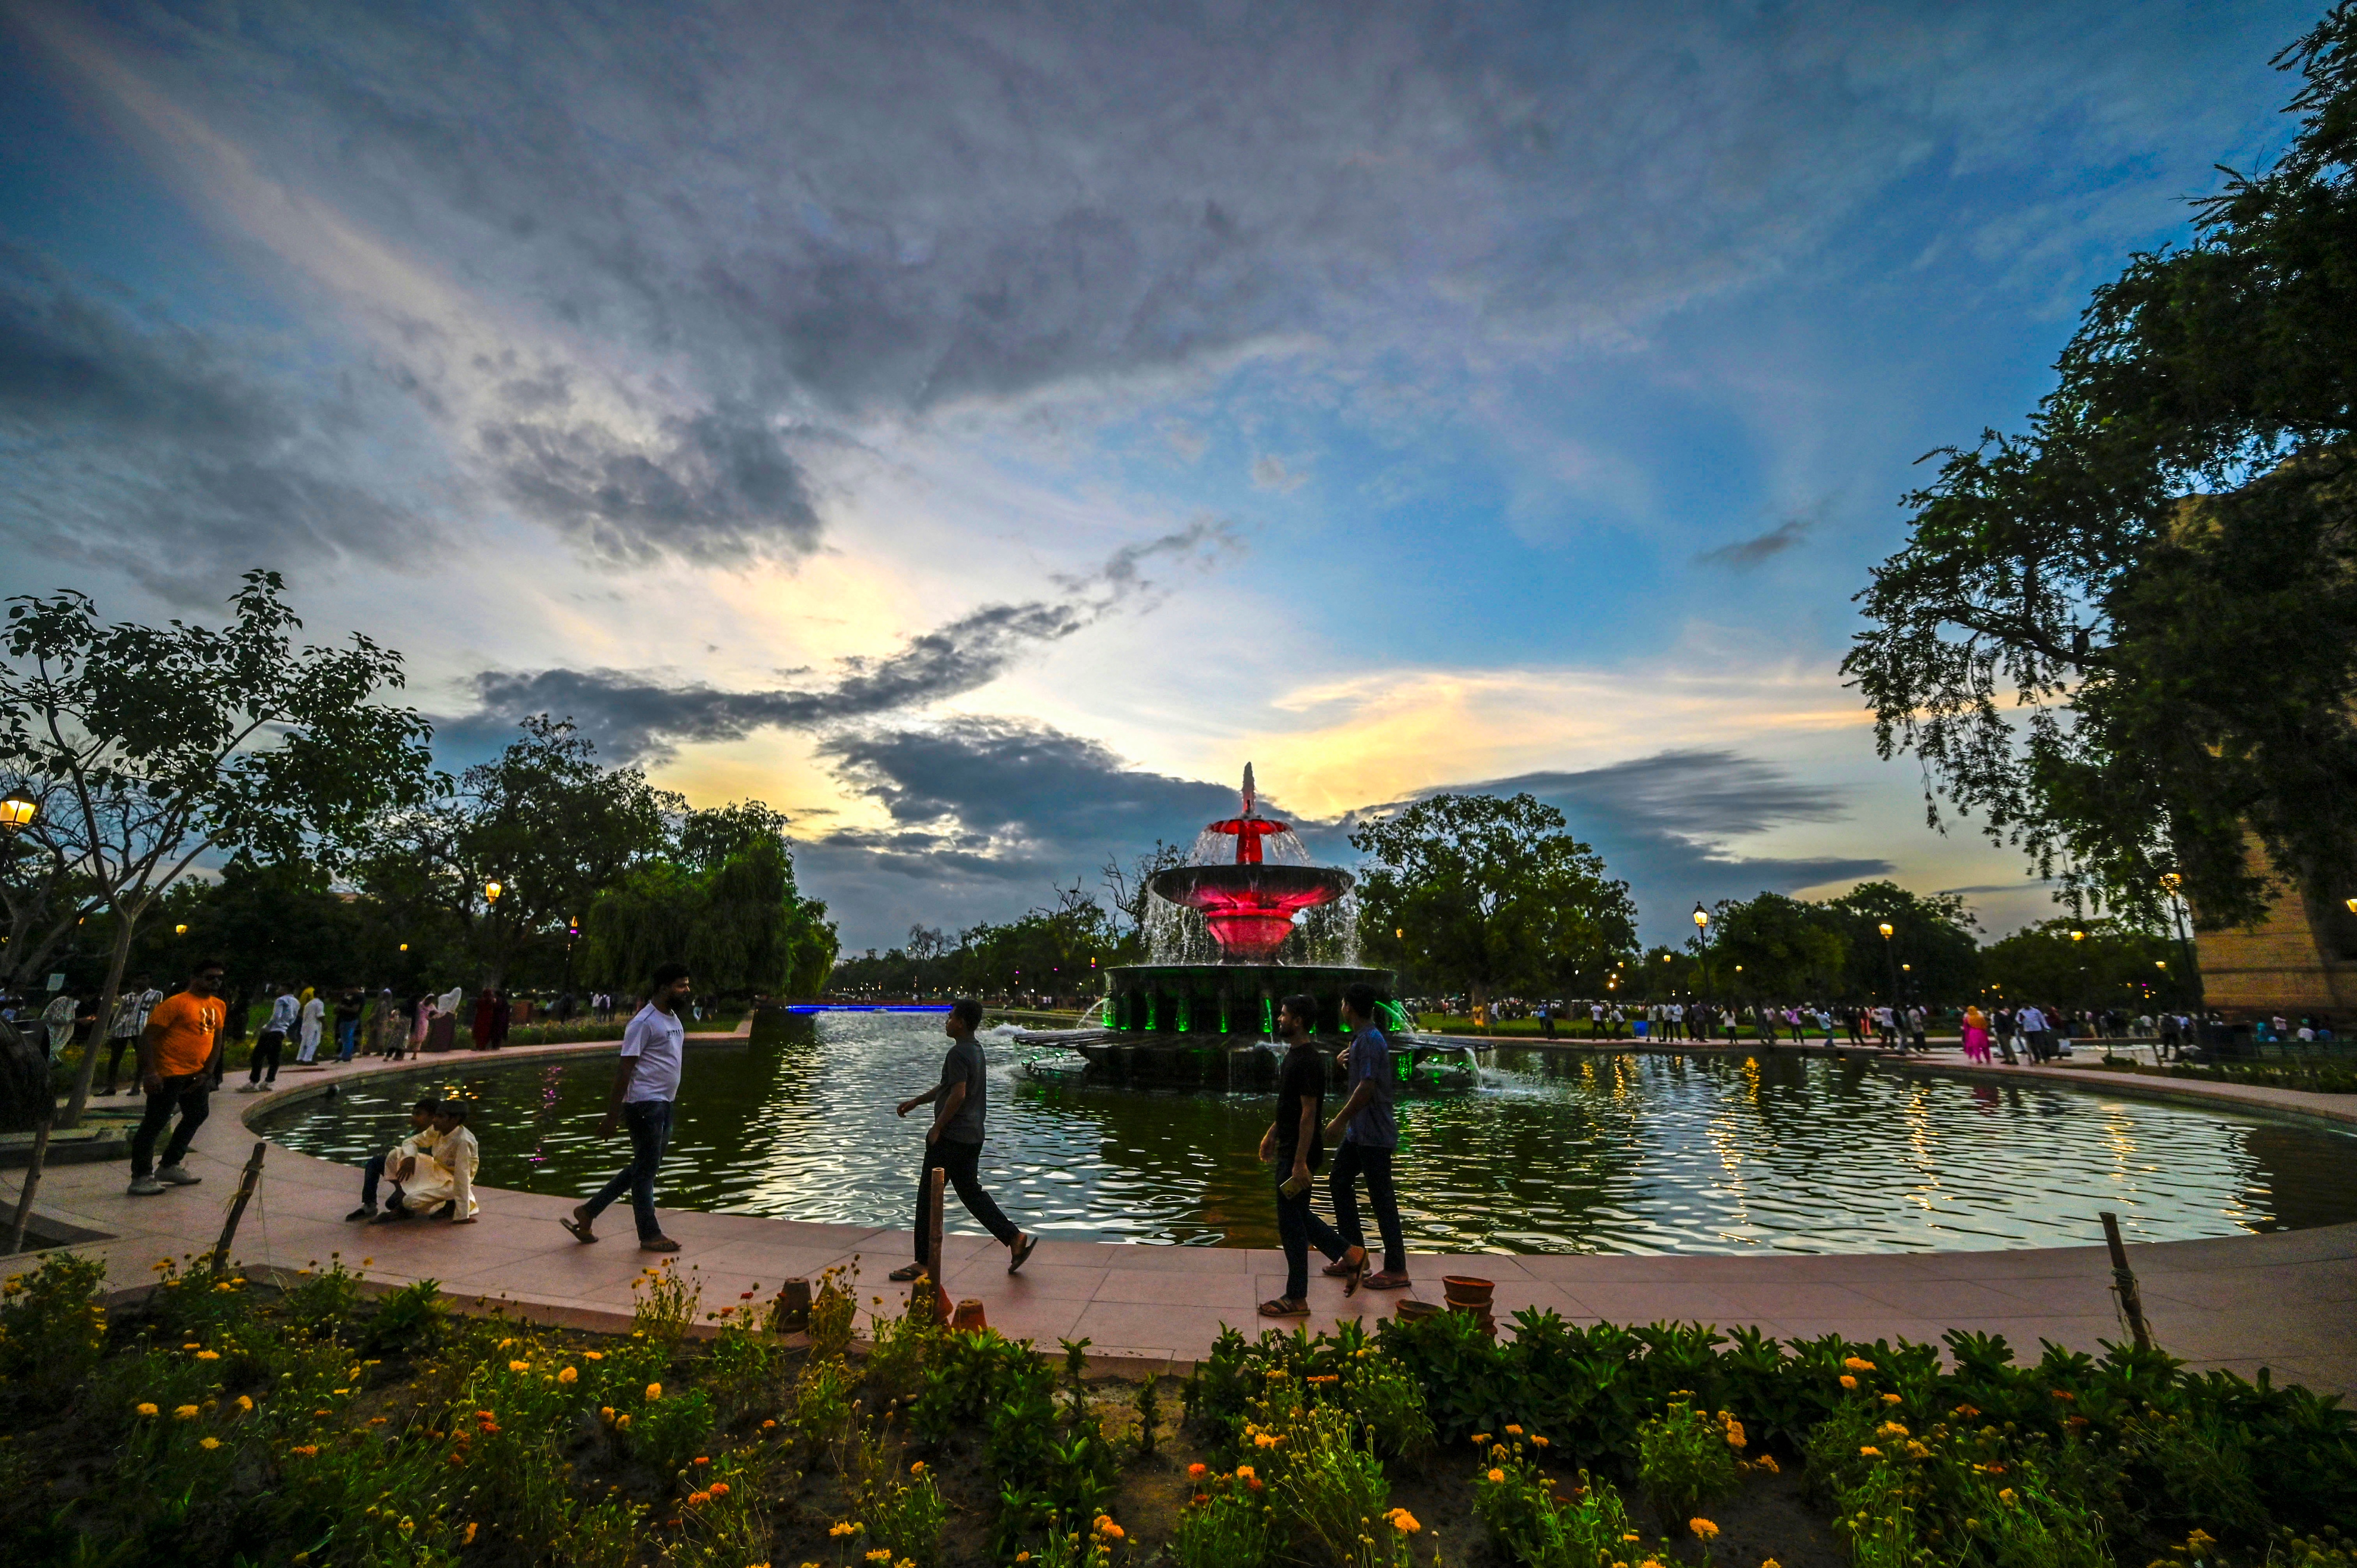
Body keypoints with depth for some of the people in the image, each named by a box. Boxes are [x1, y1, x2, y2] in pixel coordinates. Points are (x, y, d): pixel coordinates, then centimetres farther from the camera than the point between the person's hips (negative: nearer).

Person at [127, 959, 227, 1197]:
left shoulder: (219, 1007, 11)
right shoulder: (176, 1003, -13)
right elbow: (147, 1036, -16)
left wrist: (207, 1072, 6)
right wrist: (150, 1072, -23)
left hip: (196, 1075, 9)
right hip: (169, 1074, -9)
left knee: (197, 1116, 17)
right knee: (154, 1123, -6)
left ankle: (169, 1167, 31)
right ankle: (141, 1177, 2)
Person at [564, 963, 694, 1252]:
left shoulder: (674, 1019, 13)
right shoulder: (645, 1022, -15)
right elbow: (624, 1069, -16)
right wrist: (611, 1116, -17)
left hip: (665, 1104, 9)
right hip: (645, 1103, -9)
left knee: (642, 1168, 17)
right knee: (646, 1169, 2)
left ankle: (587, 1213, 29)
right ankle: (650, 1235, 13)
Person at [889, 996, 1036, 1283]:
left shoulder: (958, 1053, -17)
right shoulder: (976, 1050, 13)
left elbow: (958, 1094, -25)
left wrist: (936, 1128, -16)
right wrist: (916, 1101, 26)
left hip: (951, 1137, -9)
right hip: (973, 1136, 9)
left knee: (928, 1196, 3)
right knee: (971, 1191, 15)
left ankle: (924, 1263, 12)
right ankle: (1015, 1238, 9)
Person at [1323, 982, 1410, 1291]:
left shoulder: (1371, 1040, -19)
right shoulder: (1360, 1039, 12)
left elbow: (1367, 1086, -25)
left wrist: (1340, 1120, -20)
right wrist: (1345, 1063, 3)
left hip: (1374, 1133, -10)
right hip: (1359, 1131, 10)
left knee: (1382, 1197, -2)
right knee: (1339, 1182, 15)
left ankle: (1396, 1270, 8)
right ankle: (1355, 1252, 24)